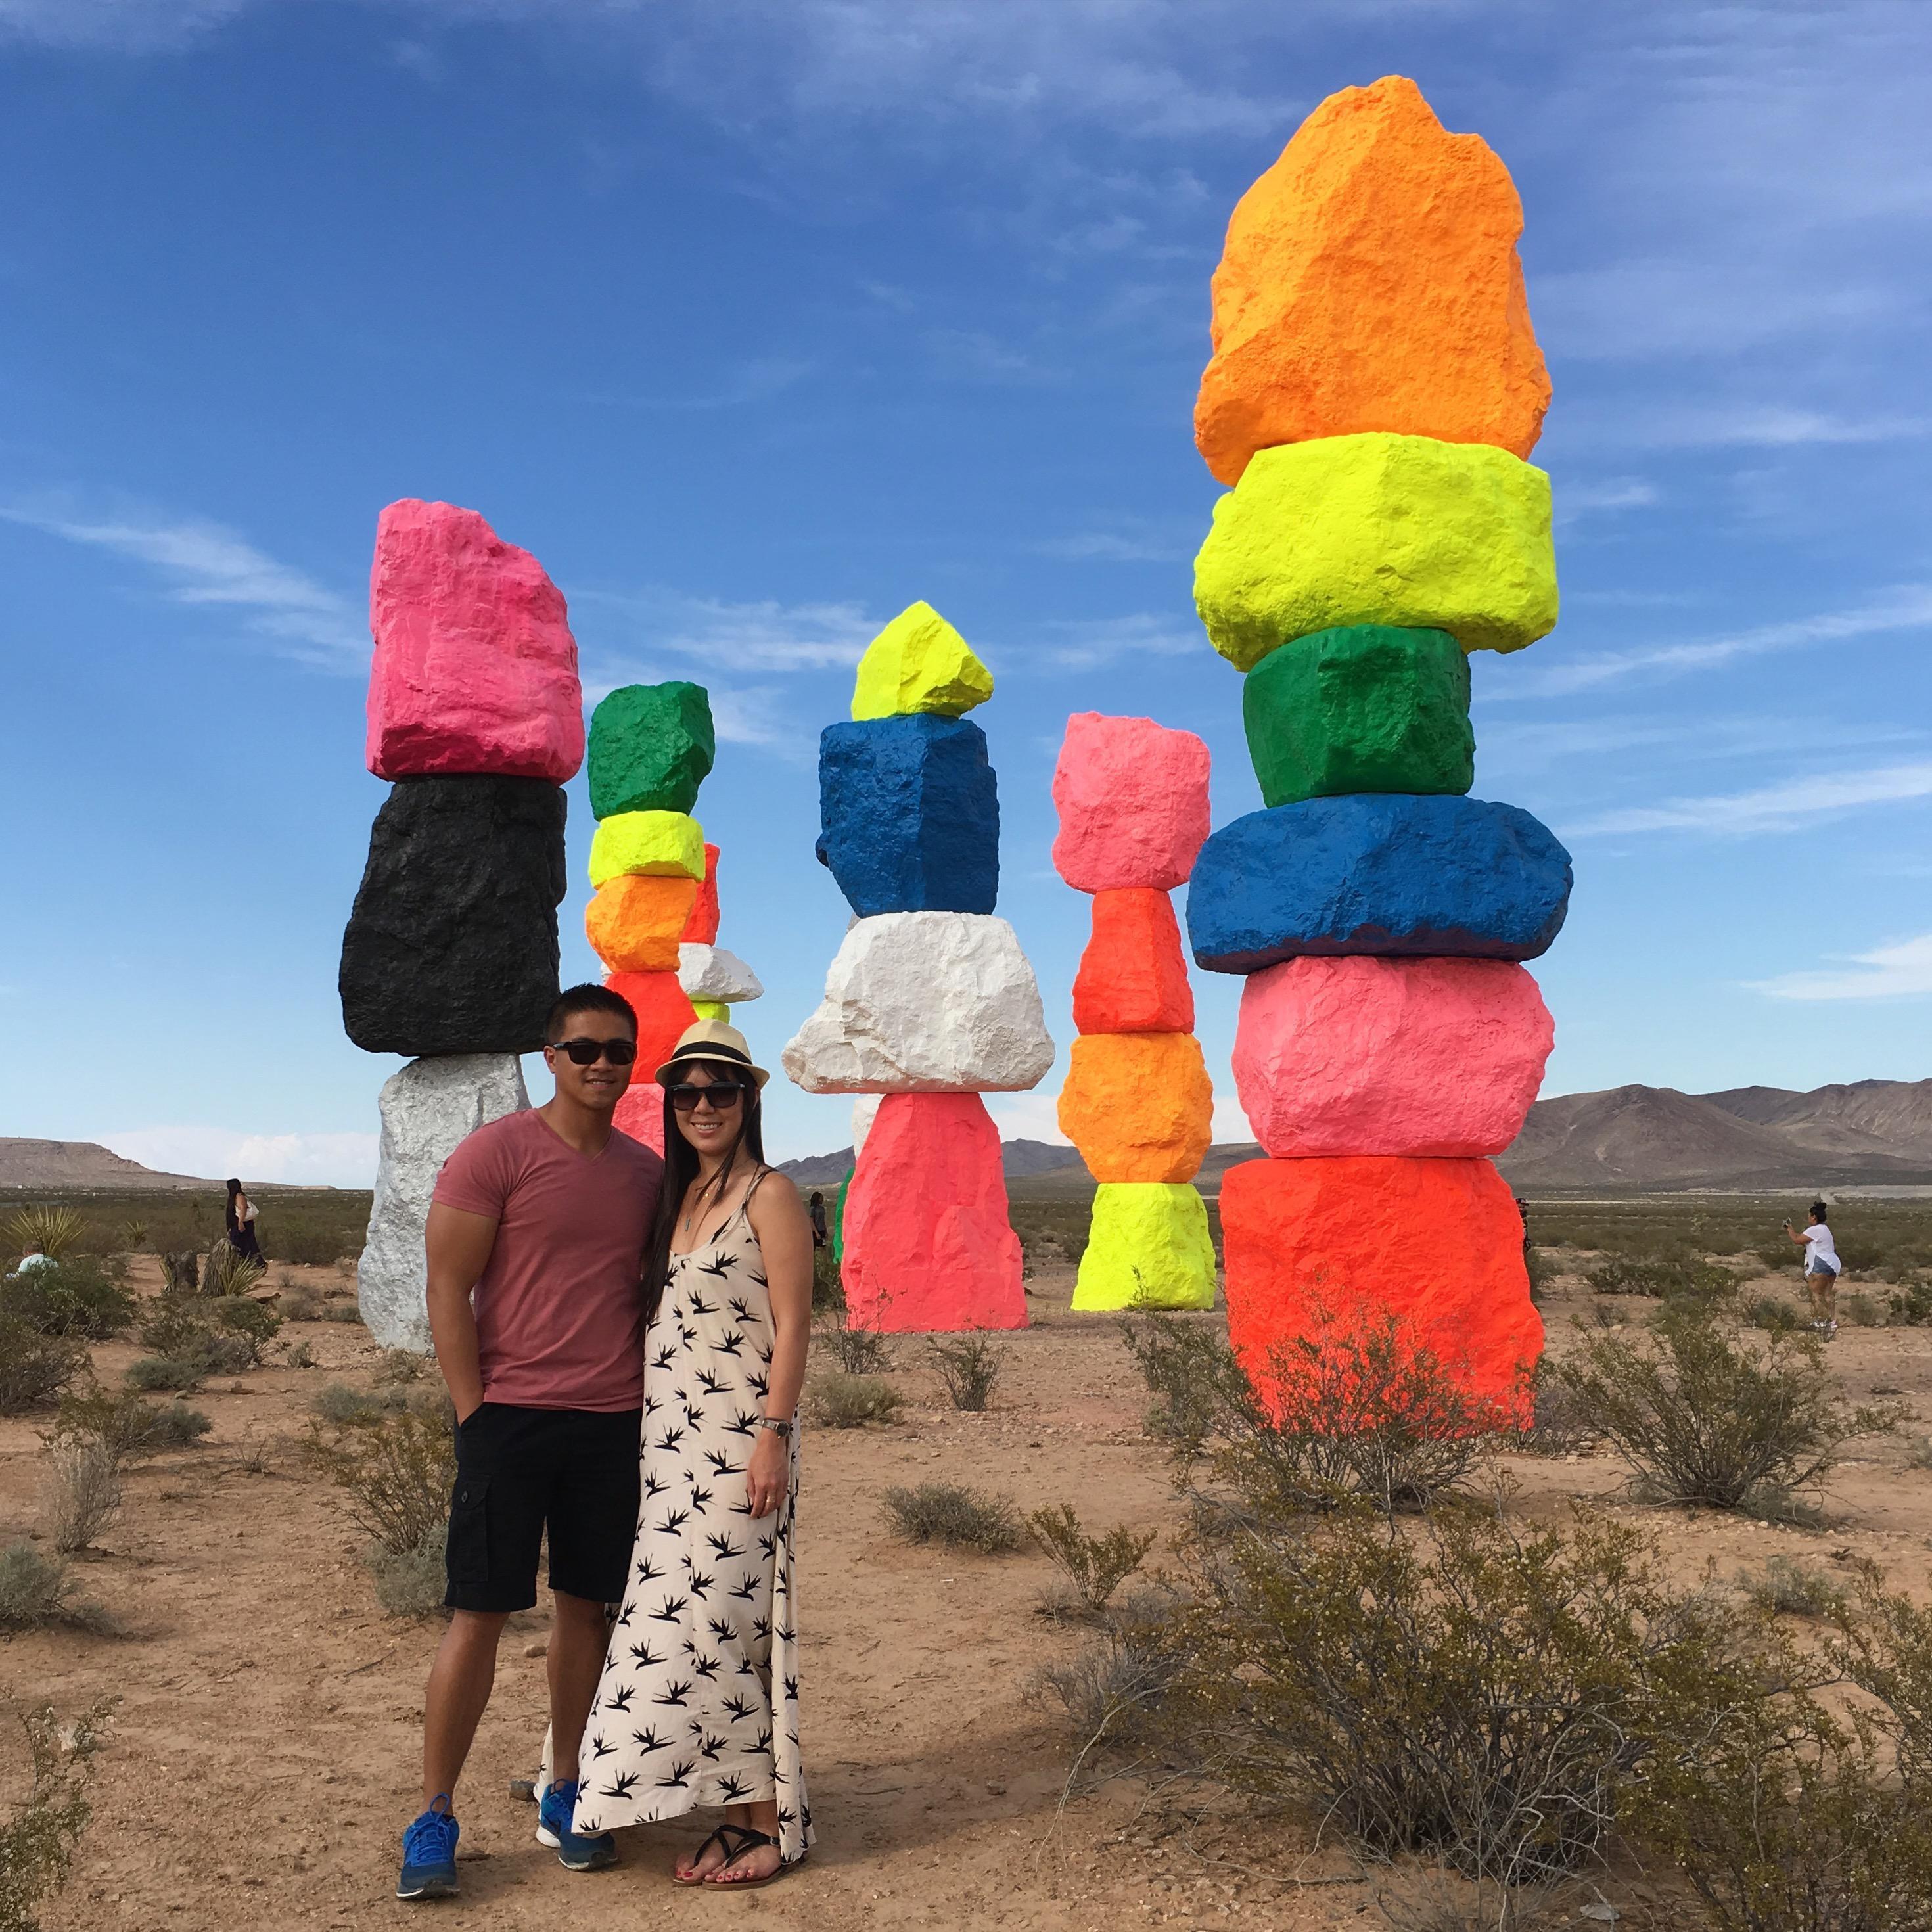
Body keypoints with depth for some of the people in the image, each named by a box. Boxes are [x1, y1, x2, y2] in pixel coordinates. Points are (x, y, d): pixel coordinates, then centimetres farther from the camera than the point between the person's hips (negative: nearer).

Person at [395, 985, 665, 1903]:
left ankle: (566, 1795, 24)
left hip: (614, 1422, 5)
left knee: (586, 1608, 10)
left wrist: (652, 1406, 9)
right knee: (478, 1614, -1)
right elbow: (447, 1290, -7)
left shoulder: (648, 1172, 10)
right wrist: (474, 1414, -10)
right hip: (510, 1415, -4)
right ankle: (433, 1819, 11)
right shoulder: (494, 1153, -6)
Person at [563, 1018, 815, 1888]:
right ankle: (740, 1810, 15)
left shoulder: (770, 1196, -6)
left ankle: (773, 1821, 6)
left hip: (740, 1438, -7)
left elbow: (792, 1326, -11)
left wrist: (774, 1434, -17)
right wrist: (640, 1437, 11)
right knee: (680, 1614, 6)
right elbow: (654, 1318, 16)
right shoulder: (677, 1197, 15)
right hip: (671, 1440, 7)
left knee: (729, 1613, -5)